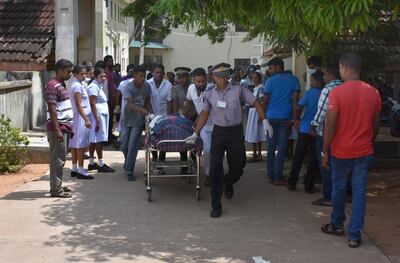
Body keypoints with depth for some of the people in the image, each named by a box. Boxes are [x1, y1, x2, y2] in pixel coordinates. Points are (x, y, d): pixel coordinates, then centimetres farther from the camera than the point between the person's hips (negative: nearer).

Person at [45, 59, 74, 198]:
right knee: (57, 159, -6)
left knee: (60, 158, 15)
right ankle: (56, 189, -2)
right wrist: (57, 130, -23)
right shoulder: (52, 86, -14)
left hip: (64, 127, 10)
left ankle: (57, 185, 23)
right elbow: (52, 110, -20)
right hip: (57, 128, -10)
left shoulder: (62, 85, 17)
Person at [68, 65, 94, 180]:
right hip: (80, 118, -10)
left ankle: (74, 169, 16)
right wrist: (86, 119, -23)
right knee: (80, 145, -7)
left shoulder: (79, 84, 16)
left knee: (75, 144, 11)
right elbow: (78, 105, -20)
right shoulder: (77, 86, -15)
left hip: (79, 117, 10)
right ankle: (81, 171, -5)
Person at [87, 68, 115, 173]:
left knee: (93, 141, 11)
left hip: (102, 116, 10)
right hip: (98, 116, -10)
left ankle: (91, 163, 15)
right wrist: (97, 120, -21)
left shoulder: (98, 86, 18)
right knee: (99, 140, -7)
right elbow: (93, 104, -18)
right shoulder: (93, 87, -12)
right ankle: (101, 165, -4)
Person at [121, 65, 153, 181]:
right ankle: (128, 163, 37)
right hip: (127, 118, 0)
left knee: (133, 146, -6)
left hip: (138, 120, 1)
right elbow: (130, 104, -30)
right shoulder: (128, 86, -17)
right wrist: (141, 109, -48)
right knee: (124, 145, 8)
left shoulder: (146, 86, -6)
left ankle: (129, 171, 0)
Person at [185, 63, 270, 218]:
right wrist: (195, 134, 9)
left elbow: (255, 103, -1)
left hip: (236, 132, -1)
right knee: (215, 170, -3)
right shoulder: (209, 94, 2)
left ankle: (228, 183, 44)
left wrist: (264, 121, -10)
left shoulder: (238, 90, -5)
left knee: (237, 167, 6)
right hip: (218, 132, 1)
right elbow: (204, 114, 11)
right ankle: (216, 206, 7)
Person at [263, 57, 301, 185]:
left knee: (271, 147, 10)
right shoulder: (294, 80, 3)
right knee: (282, 148, 2)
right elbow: (295, 99, -4)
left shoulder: (271, 80, -2)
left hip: (272, 117, 0)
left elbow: (265, 100, 0)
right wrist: (294, 117, -4)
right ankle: (278, 177, 2)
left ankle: (271, 176, 13)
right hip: (286, 118, 0)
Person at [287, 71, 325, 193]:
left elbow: (299, 107, -13)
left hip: (305, 129, 0)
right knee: (313, 158, 6)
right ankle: (309, 186, 9)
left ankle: (291, 183, 14)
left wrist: (297, 120, 1)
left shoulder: (310, 93, -5)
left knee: (298, 157, 9)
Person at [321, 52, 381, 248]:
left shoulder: (337, 92, -13)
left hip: (341, 151, -3)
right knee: (359, 192, 6)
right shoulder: (373, 93, 0)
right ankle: (355, 235, 6)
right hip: (364, 152, 3)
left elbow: (330, 125, -13)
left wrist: (325, 152, -6)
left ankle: (337, 225, 32)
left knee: (339, 188, 15)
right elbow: (376, 125, 8)